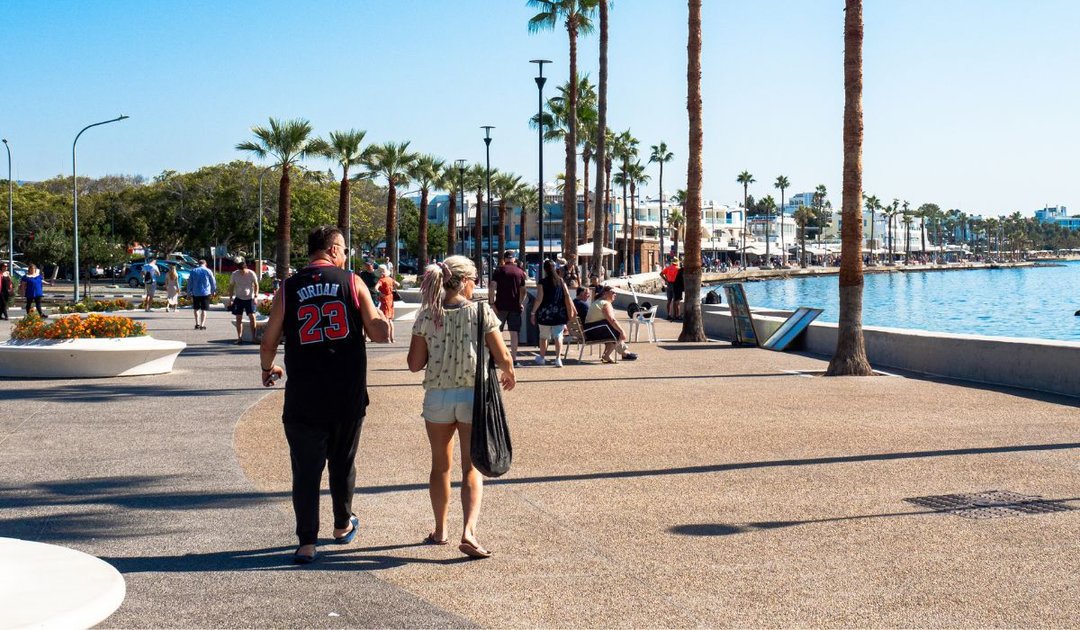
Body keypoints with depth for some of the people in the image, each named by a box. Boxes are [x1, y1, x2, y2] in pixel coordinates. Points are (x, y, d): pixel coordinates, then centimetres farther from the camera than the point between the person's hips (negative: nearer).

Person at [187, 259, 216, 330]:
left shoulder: (193, 271, 3)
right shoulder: (208, 271, -2)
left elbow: (189, 283, 5)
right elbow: (213, 282, 4)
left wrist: (189, 293, 11)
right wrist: (213, 291, 18)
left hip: (195, 293, 1)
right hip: (205, 293, -1)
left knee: (196, 309, 15)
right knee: (204, 309, 4)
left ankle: (197, 324, 8)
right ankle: (202, 325, -2)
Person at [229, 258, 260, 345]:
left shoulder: (251, 274, -8)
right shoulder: (234, 274, -4)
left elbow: (256, 285, 0)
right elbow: (231, 286, 6)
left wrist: (255, 296, -8)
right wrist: (231, 298, 2)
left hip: (250, 298, -2)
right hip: (239, 298, 2)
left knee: (252, 317, -11)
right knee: (238, 318, 1)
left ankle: (253, 337, -3)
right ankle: (239, 338, 8)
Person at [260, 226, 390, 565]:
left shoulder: (288, 288, 0)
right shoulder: (352, 283, -1)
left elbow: (269, 342, 2)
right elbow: (379, 333, -5)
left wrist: (268, 368, 21)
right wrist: (384, 314, 16)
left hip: (304, 397, -1)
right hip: (349, 396, 1)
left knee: (306, 469, 5)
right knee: (343, 462, 19)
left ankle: (307, 543, 2)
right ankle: (343, 526, 35)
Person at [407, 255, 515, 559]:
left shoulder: (426, 316, -3)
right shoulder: (481, 311, -8)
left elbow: (415, 363, -2)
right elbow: (502, 356, -7)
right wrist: (508, 374, 15)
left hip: (437, 397, 2)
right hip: (473, 396, -2)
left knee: (440, 466, 19)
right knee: (472, 469, 4)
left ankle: (440, 531, 30)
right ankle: (469, 531, -13)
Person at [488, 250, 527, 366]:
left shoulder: (499, 271, -1)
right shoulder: (520, 272, 6)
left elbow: (492, 288, -10)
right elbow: (523, 292, 6)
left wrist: (491, 303, -8)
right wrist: (521, 303, 16)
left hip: (501, 306, -1)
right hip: (515, 306, 2)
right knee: (514, 332, 4)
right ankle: (514, 358, 2)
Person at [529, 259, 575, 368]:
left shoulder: (542, 283, -7)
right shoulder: (561, 281, 3)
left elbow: (539, 299, -11)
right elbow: (567, 296, -2)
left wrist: (533, 312, -6)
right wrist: (573, 309, 1)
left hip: (545, 314, -2)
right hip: (560, 314, 2)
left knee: (543, 336, 13)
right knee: (558, 336, 2)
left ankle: (541, 358, 27)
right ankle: (558, 359, -11)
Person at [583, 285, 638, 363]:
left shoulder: (597, 302, 21)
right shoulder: (605, 303, -12)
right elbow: (612, 320, -22)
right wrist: (622, 332, -17)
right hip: (594, 331, -11)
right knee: (618, 333, -6)